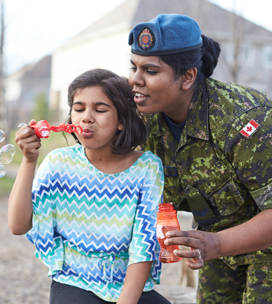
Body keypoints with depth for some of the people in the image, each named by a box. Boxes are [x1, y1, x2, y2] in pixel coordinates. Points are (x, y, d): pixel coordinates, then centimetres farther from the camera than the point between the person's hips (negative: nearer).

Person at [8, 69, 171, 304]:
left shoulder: (147, 168, -6)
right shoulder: (59, 163, -2)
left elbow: (144, 248, -10)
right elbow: (18, 226, -9)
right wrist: (29, 161, -16)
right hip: (74, 285, -1)